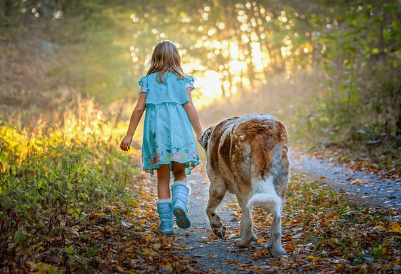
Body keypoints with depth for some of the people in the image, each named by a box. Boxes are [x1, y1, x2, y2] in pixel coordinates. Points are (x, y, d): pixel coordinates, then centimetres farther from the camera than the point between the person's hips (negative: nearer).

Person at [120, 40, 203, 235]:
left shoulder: (148, 80, 11)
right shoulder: (182, 79, 8)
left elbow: (139, 108, 5)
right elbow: (189, 106, 0)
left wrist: (129, 135, 8)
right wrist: (200, 133, 1)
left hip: (156, 129, 1)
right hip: (179, 129, -1)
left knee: (163, 179, 9)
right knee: (180, 175, 11)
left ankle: (166, 223, 9)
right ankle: (179, 203, -19)